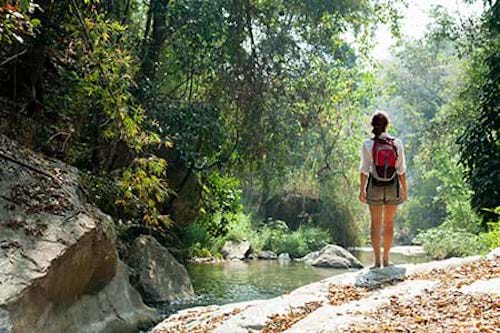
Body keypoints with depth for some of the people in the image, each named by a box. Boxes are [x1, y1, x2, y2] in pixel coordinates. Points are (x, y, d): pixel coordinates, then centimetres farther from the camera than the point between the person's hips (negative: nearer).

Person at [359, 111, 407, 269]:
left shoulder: (368, 144, -8)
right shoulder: (397, 143, -4)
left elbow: (364, 170, -6)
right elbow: (401, 170, -1)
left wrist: (362, 190, 3)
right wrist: (404, 190, 8)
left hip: (375, 187, -1)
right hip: (393, 187, 1)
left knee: (375, 224, 6)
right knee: (389, 223, 12)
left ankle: (377, 260, 4)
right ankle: (386, 259, 18)